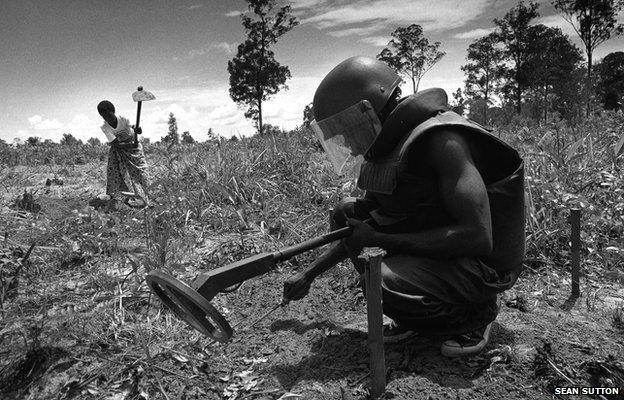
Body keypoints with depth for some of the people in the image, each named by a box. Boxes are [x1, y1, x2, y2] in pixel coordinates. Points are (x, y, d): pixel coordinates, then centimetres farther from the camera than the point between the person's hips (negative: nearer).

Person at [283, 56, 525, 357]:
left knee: (381, 283, -31)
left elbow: (478, 238, -31)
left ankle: (475, 312, -2)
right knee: (346, 213, 0)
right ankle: (412, 318, 7)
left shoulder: (442, 140, -25)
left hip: (484, 264, -8)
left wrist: (380, 240, -26)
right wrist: (309, 274, 7)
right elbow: (364, 231, 11)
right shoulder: (389, 147, 3)